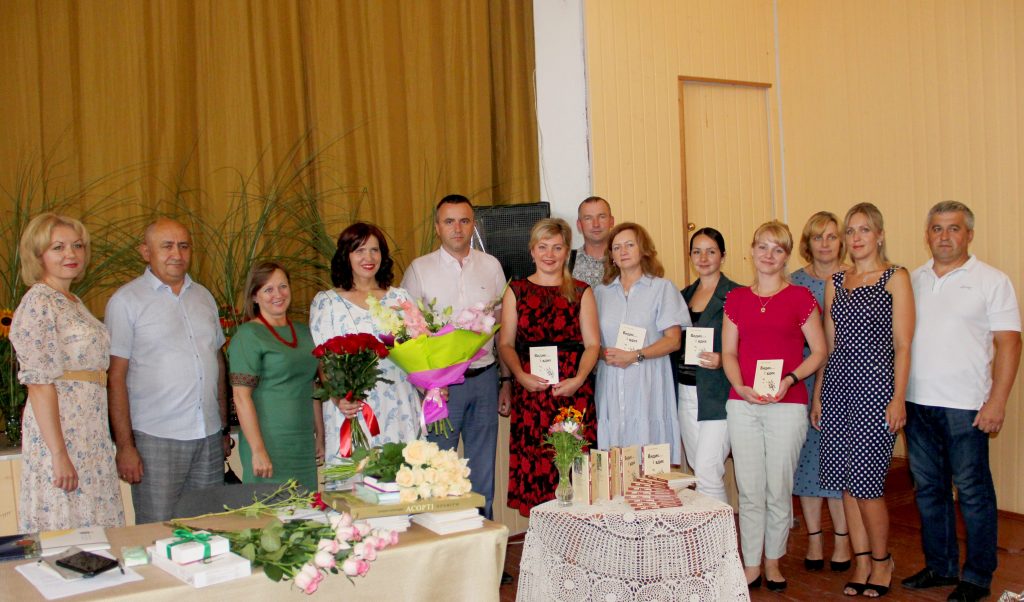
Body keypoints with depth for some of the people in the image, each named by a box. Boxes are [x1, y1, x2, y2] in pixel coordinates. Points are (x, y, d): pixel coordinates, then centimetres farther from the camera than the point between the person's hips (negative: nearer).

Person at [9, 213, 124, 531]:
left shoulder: (74, 302, 15)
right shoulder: (38, 303, -11)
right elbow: (39, 383, -17)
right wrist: (59, 453, -21)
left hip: (91, 434, 9)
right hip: (60, 433, -9)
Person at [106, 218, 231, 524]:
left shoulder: (204, 297, 13)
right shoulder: (126, 301, -3)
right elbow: (116, 377, -6)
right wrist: (124, 445, -10)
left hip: (209, 436, 5)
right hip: (156, 439, -5)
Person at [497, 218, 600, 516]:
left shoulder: (581, 292, 9)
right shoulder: (516, 290, 10)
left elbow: (592, 344, 4)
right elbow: (505, 343, 6)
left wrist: (578, 379, -12)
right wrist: (521, 375, -11)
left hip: (573, 391, 0)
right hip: (530, 391, 0)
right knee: (533, 467, -3)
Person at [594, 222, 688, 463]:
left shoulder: (662, 288, 7)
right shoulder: (601, 292, 17)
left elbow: (673, 340, -1)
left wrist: (635, 356, -13)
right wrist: (605, 354, -8)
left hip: (647, 387, -3)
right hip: (610, 387, 3)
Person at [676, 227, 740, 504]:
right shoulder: (684, 295, 14)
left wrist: (722, 360, -22)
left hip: (717, 395, -7)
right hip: (686, 392, 7)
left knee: (707, 473, -11)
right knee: (698, 471, 12)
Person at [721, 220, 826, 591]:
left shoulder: (800, 297, 1)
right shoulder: (736, 299, 9)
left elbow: (819, 352, 1)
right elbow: (728, 353, 9)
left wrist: (789, 379, -14)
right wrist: (741, 386, -9)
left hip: (787, 405, -2)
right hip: (742, 405, 2)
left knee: (779, 489, 6)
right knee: (749, 490, 6)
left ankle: (773, 562, 24)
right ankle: (751, 565, 18)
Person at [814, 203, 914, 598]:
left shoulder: (895, 278, -2)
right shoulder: (835, 283, 13)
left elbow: (902, 345, -6)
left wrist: (898, 399, -12)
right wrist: (818, 396, 12)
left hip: (875, 385, -5)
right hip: (837, 386, 5)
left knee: (866, 480, -4)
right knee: (846, 481, 7)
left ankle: (881, 562, 17)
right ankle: (862, 562, 20)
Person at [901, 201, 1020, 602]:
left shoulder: (991, 281, -2)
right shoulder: (913, 280, 11)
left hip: (966, 407, -5)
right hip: (917, 403, 5)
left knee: (973, 493, 3)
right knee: (928, 490, 13)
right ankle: (939, 566, 27)